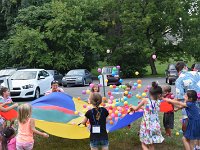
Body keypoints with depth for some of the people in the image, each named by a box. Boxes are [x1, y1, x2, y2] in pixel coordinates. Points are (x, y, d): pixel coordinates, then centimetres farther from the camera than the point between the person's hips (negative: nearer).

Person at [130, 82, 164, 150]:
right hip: (155, 126, 3)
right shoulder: (158, 102, -4)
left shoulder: (145, 100, -11)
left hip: (146, 126, -3)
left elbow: (136, 108, 1)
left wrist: (132, 108, 22)